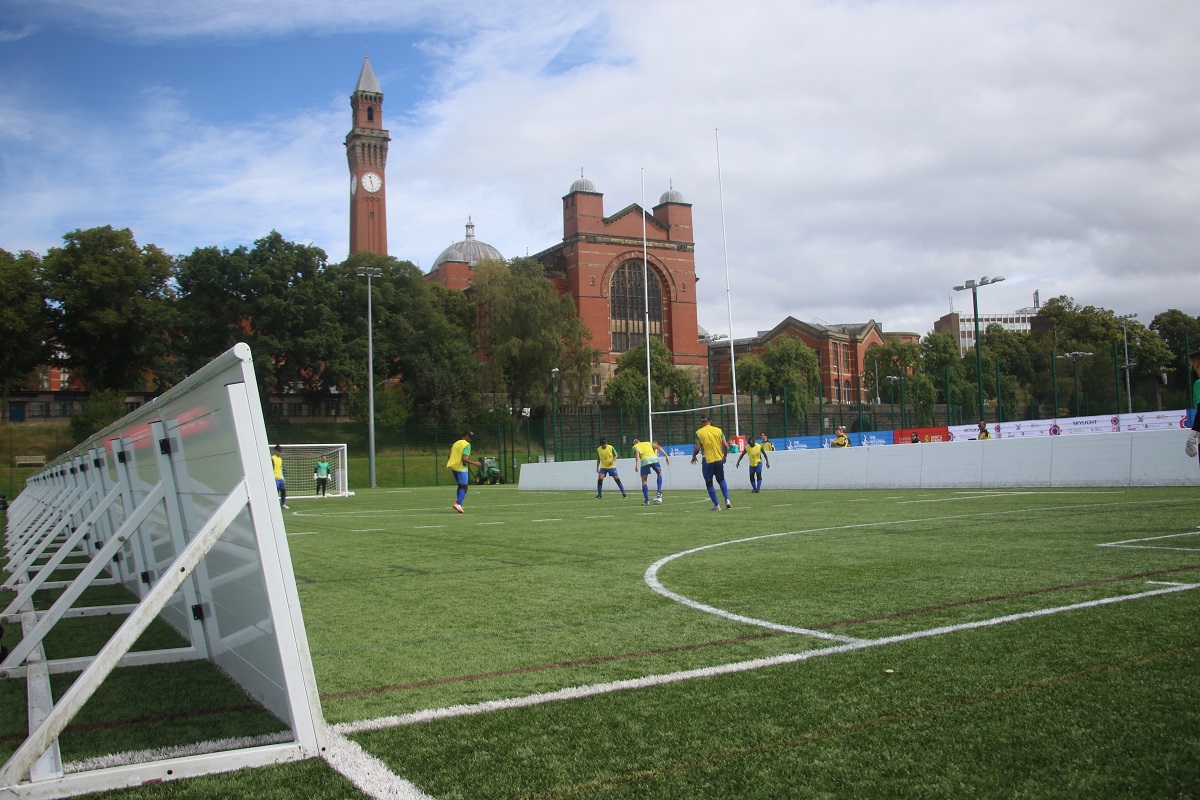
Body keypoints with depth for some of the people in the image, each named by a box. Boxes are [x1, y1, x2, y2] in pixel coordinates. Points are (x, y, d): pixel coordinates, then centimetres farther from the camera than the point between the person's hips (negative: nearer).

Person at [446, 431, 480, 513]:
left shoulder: (456, 443, 14)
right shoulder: (467, 445, -10)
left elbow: (449, 455, 15)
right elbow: (464, 458, -20)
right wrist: (474, 463, -13)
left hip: (453, 466, 8)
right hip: (461, 467, -8)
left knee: (460, 486, 17)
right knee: (464, 487, -5)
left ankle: (459, 504, 11)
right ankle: (458, 504, -21)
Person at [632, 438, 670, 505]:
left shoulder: (635, 446, 23)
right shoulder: (648, 443, 34)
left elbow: (637, 452, 0)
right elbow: (658, 447, 19)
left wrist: (637, 464, -11)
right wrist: (666, 456, 14)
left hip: (644, 460, -2)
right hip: (654, 458, 2)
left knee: (644, 481, 12)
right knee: (659, 473, 28)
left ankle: (647, 500, 5)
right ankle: (659, 493, 14)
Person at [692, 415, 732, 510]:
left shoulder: (699, 433, -6)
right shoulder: (718, 430, 2)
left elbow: (697, 448, -10)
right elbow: (725, 446, -1)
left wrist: (694, 456, 10)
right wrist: (725, 456, 16)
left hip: (707, 461, -3)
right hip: (719, 460, 3)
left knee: (709, 483, 8)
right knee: (721, 480, 21)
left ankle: (716, 505, 6)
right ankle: (727, 500, 5)